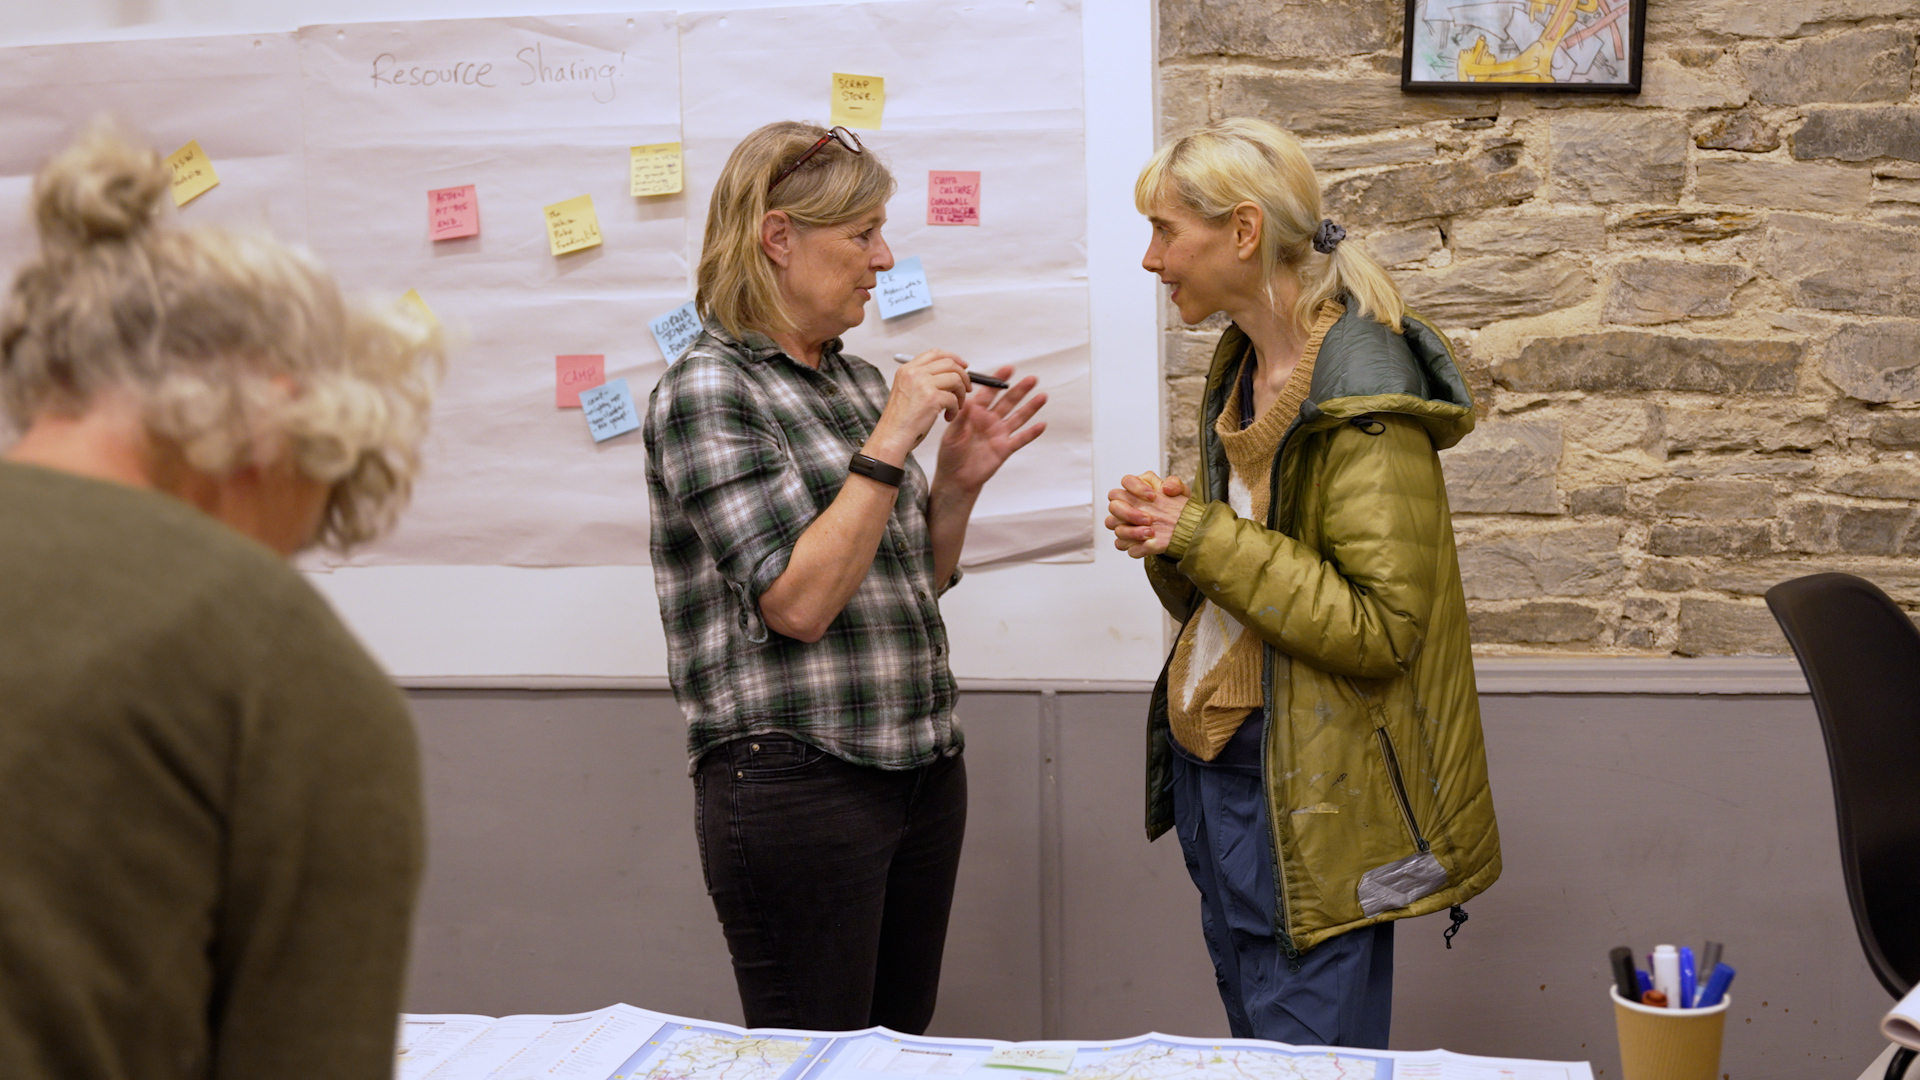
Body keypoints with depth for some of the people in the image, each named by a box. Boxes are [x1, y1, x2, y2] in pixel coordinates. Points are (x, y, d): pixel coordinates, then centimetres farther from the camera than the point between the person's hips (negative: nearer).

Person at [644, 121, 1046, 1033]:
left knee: (903, 1045, 15)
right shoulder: (708, 389, -10)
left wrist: (959, 477, 2)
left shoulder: (857, 381, 12)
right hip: (796, 778, -7)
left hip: (922, 768, 7)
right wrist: (891, 442, -18)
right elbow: (798, 601, -19)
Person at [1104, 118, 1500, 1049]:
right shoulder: (1244, 369, 10)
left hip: (1306, 797, -9)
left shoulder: (1365, 396, -17)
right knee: (1252, 1048, 18)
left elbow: (1380, 625, -23)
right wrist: (1168, 535, -2)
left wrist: (1206, 537, -20)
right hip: (1213, 762, 9)